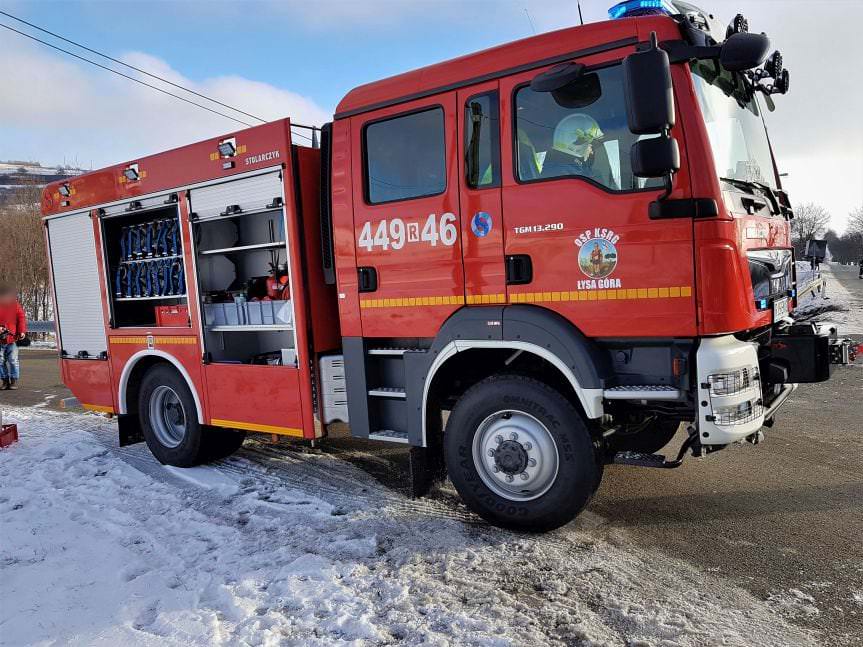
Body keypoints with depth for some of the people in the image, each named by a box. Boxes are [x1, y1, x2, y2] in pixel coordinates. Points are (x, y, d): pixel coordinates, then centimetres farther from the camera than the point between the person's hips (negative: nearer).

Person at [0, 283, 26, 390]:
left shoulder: (16, 306, 4)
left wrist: (22, 331, -11)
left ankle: (14, 381, 4)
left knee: (13, 361, -2)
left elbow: (21, 318, 1)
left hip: (13, 338, -1)